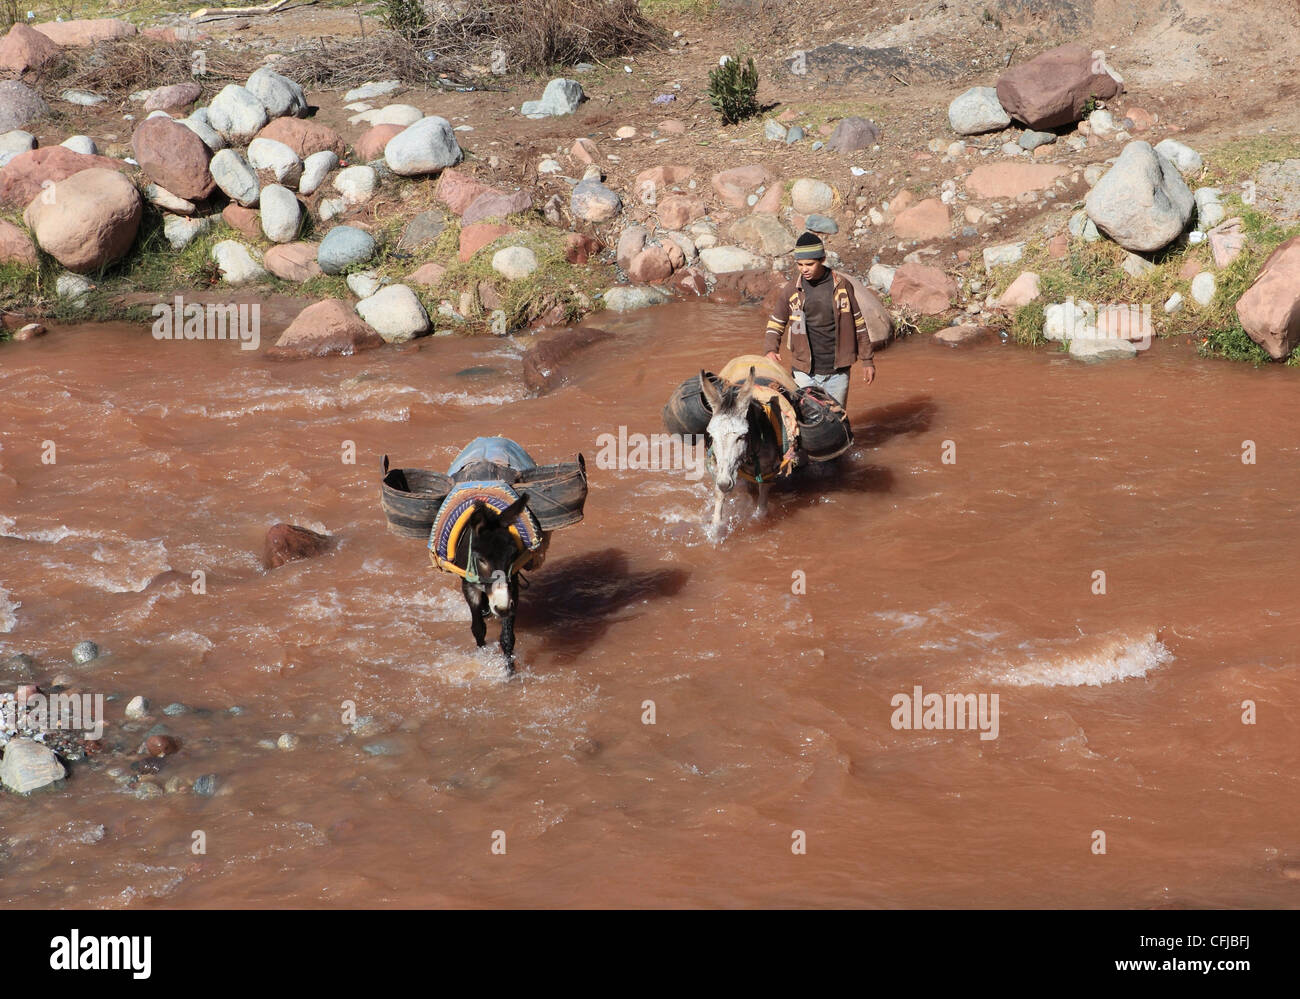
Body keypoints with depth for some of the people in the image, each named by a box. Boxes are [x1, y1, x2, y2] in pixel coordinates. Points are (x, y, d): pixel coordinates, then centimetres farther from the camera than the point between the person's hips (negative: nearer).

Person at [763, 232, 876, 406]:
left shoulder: (842, 286, 0)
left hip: (837, 372, 0)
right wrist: (770, 350, -11)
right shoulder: (791, 291, 0)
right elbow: (775, 324, 9)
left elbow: (858, 323, 7)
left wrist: (867, 360, 9)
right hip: (805, 372, 0)